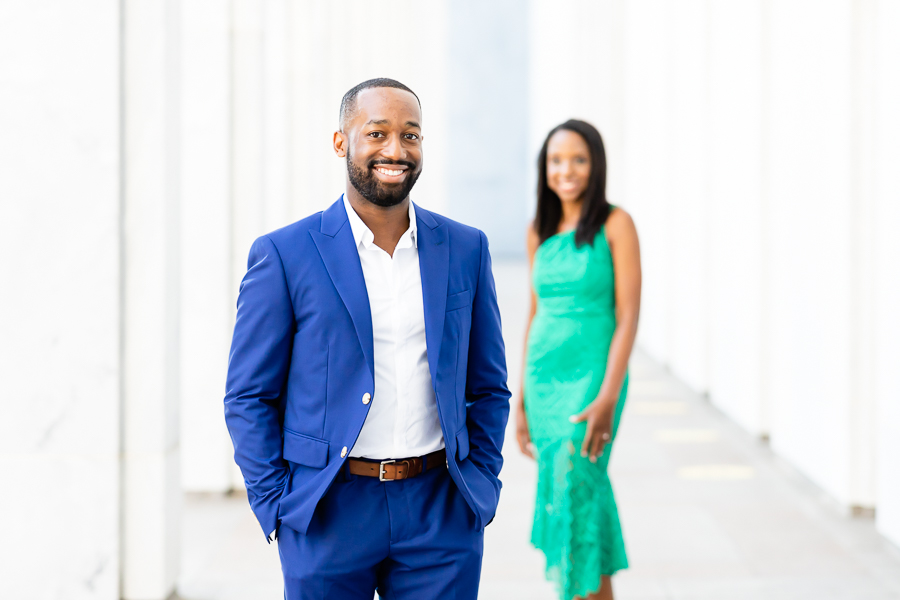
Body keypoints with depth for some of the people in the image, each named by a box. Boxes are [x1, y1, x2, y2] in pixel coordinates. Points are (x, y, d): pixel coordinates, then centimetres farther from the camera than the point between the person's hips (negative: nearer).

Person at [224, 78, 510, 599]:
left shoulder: (465, 249, 6)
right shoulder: (284, 255, -3)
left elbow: (488, 388, 13)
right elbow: (249, 397, 0)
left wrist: (480, 487, 4)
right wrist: (279, 507, -6)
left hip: (441, 517, 2)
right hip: (327, 516, -2)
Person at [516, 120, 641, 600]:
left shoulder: (615, 224, -6)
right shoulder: (540, 232, 9)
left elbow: (628, 316, -10)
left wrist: (607, 399, -18)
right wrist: (522, 399, 14)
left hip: (591, 377, -5)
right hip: (544, 380, 5)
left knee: (574, 493, -13)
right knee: (586, 495, 9)